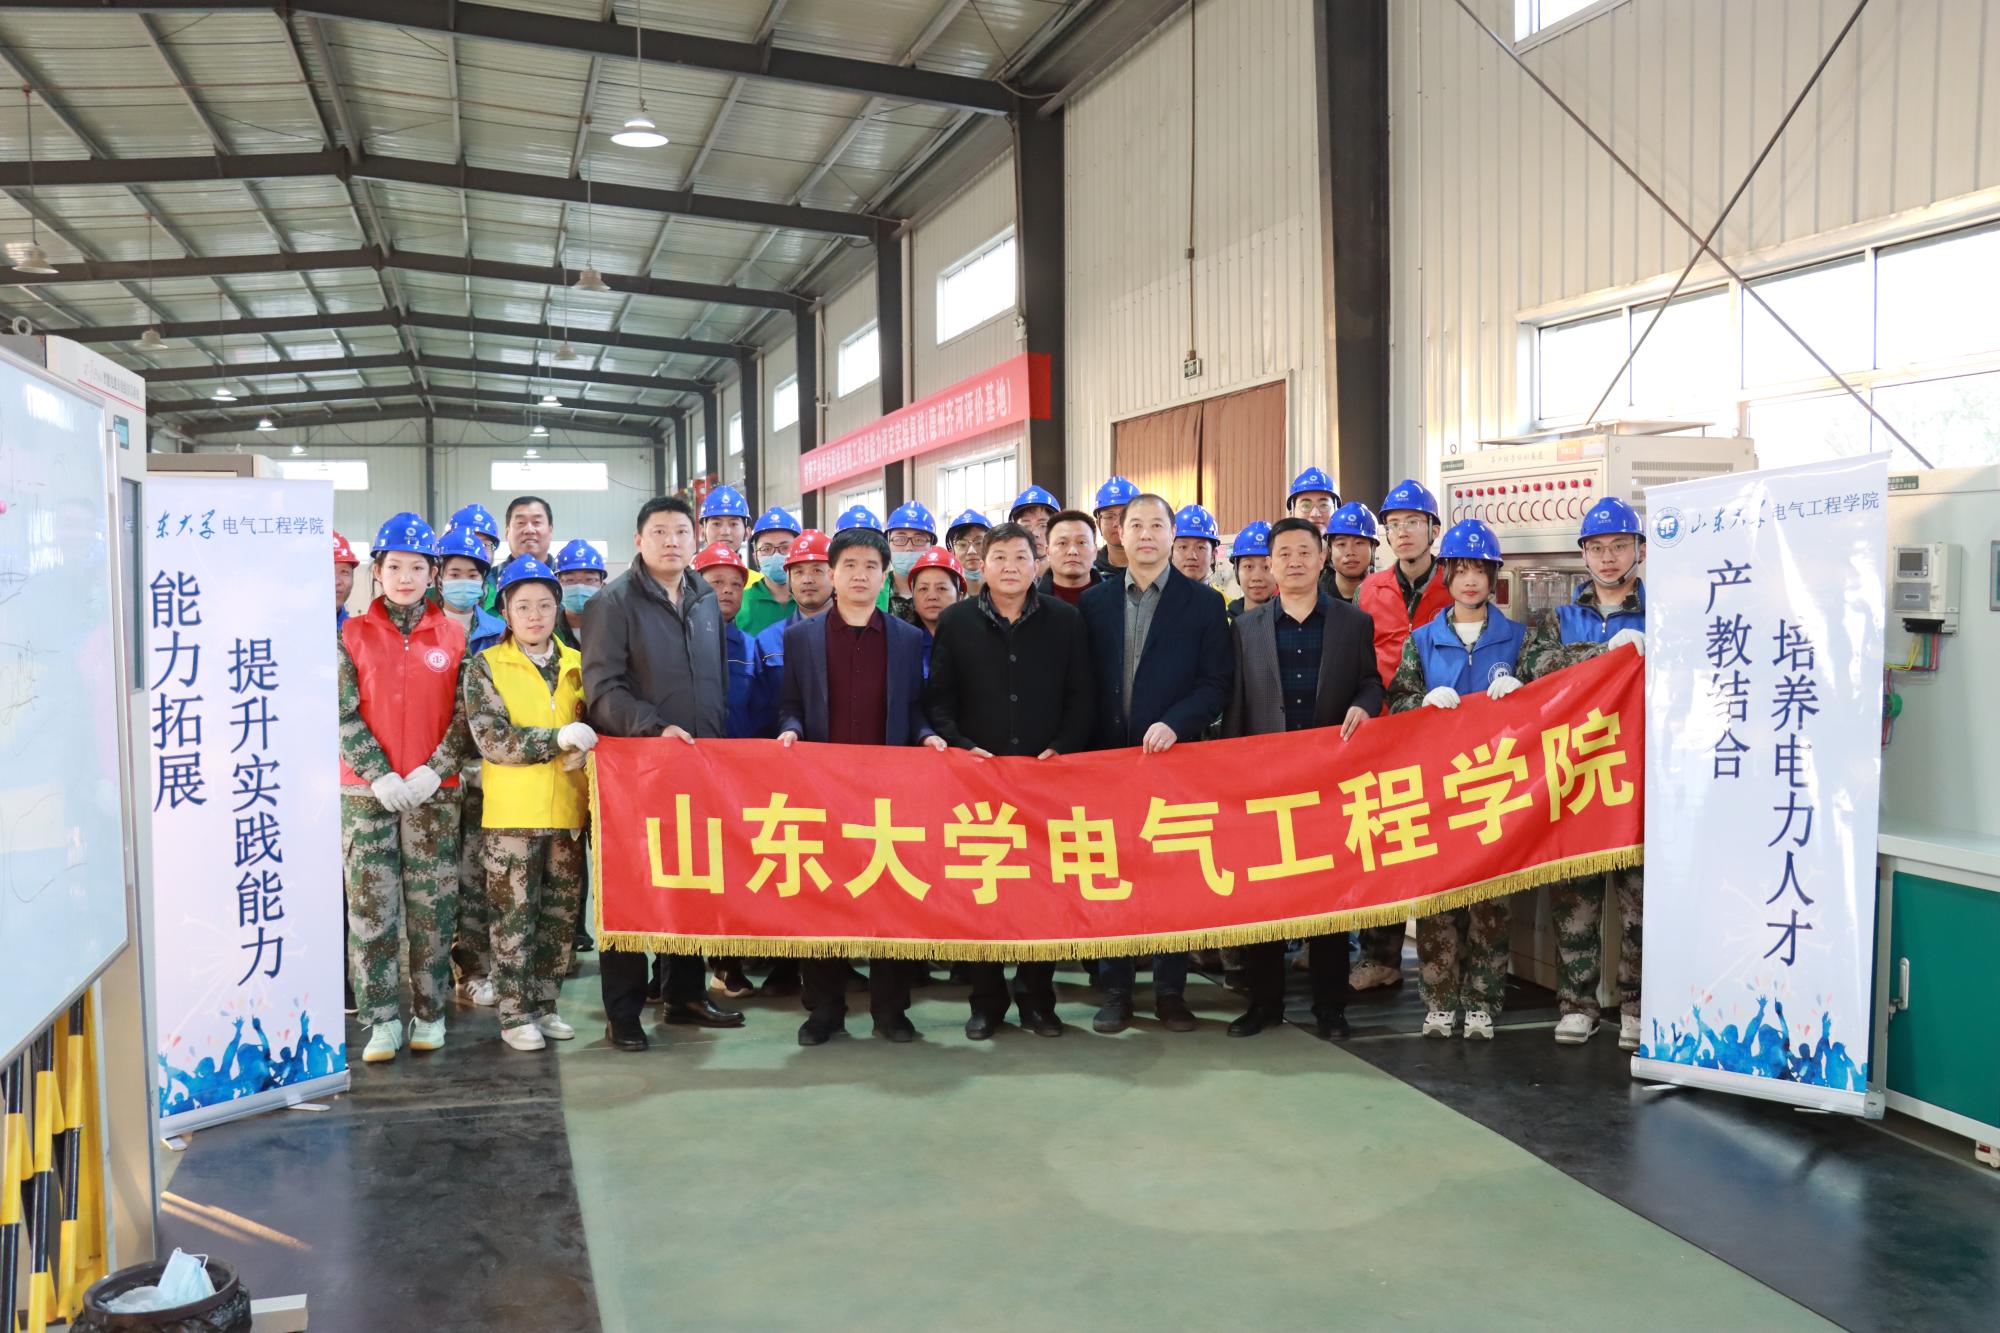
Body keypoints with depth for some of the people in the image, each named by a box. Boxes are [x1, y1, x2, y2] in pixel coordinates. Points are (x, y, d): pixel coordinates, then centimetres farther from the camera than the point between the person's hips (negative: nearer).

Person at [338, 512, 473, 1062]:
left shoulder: (453, 636, 6)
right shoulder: (352, 634, 4)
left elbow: (465, 714, 3)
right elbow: (344, 714, -1)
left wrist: (433, 770, -10)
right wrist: (380, 774, -11)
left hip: (434, 791, 1)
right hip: (367, 790, 0)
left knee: (433, 905, 4)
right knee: (371, 907, 0)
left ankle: (429, 1013, 15)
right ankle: (382, 1018, 8)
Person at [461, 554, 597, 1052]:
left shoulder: (577, 664, 10)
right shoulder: (486, 666, 0)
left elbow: (595, 726, 16)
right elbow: (492, 739, -11)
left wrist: (583, 751, -7)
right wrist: (558, 739, -20)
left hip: (568, 811, 4)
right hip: (512, 812, -3)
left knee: (561, 915, 10)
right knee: (514, 917, 3)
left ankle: (544, 1005, 23)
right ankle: (515, 1014, 13)